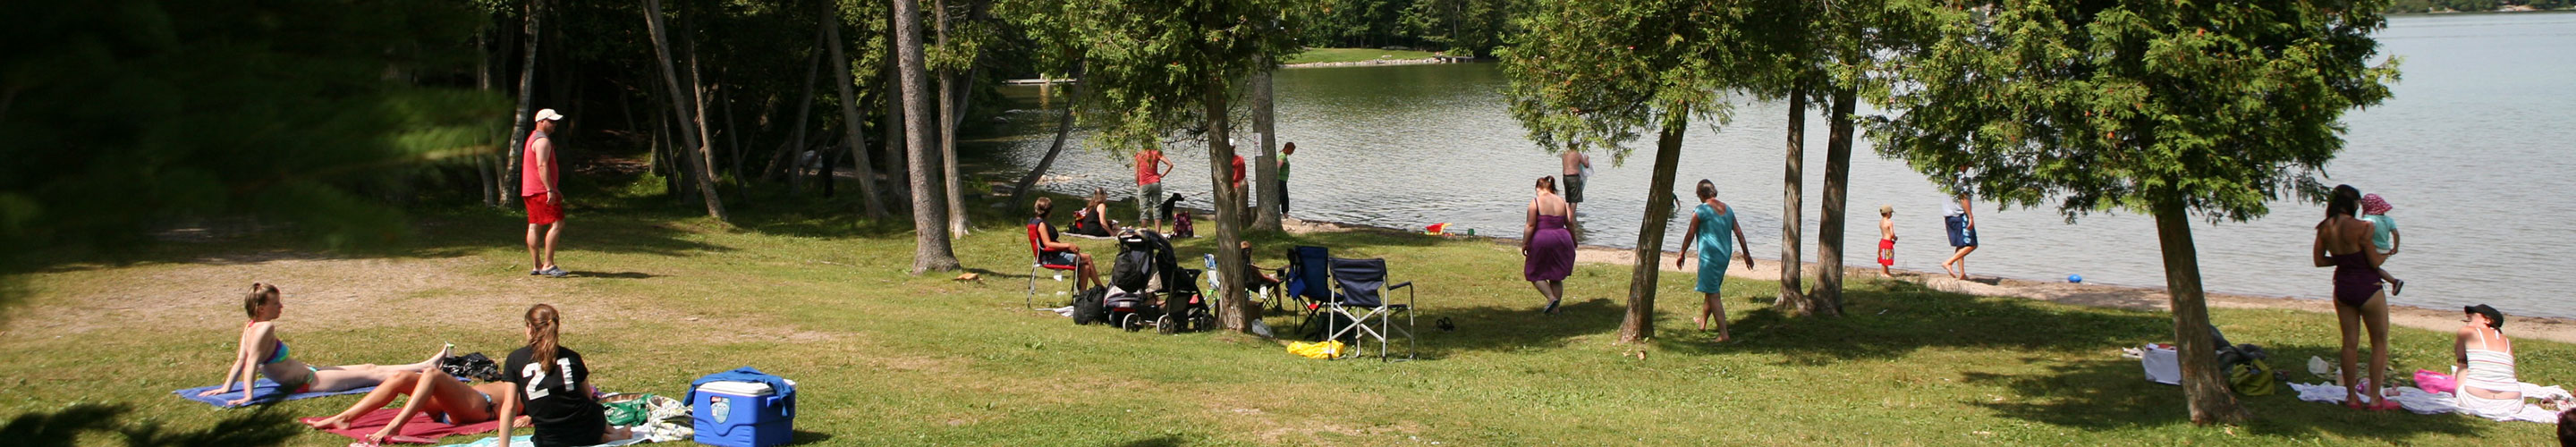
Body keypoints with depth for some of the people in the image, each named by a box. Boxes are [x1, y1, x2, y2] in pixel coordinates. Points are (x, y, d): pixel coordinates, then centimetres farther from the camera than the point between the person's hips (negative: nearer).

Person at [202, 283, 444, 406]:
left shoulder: (250, 328, 4)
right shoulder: (265, 329, -24)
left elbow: (240, 360, 7)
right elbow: (251, 363, -30)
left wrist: (227, 387, 12)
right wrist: (248, 396, -34)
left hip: (306, 374, 10)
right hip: (308, 382, -10)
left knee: (368, 368, 14)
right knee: (372, 374, -3)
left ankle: (424, 366, 20)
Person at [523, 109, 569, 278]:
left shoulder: (533, 138, 23)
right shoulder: (542, 141, -11)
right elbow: (542, 166, -21)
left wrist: (555, 189, 30)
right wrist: (550, 190, -24)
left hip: (530, 191, 11)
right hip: (542, 190, -11)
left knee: (534, 226, 8)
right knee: (556, 223, -12)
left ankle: (536, 265, 9)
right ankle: (548, 264, -17)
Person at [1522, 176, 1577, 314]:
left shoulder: (1536, 202, -5)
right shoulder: (1562, 202, 9)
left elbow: (1530, 225, -11)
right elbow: (1570, 223, 9)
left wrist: (1524, 243, -4)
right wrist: (1573, 240, 23)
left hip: (1541, 241, -5)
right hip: (1562, 240, 5)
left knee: (1535, 274, 10)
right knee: (1556, 277, 15)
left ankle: (1551, 297, -8)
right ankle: (1555, 308, 12)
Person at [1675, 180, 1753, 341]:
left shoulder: (1700, 211, -11)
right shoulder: (1727, 209, 8)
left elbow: (1690, 234, -6)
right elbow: (1739, 232, 12)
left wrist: (1682, 254, 6)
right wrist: (1746, 253, 20)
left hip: (1709, 255, -8)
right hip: (1725, 255, 8)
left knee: (1713, 295, -6)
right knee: (1710, 290, 24)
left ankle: (1724, 333, -12)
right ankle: (1703, 322, 42)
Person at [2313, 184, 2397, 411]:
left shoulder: (2325, 228, -1)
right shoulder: (2361, 227, -20)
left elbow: (2319, 260, 5)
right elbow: (2375, 262, -14)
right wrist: (2385, 254, 6)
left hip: (2342, 288, 6)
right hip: (2367, 288, -6)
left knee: (2350, 343, 13)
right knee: (2379, 343, 7)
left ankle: (2351, 396, 17)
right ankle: (2375, 399, 6)